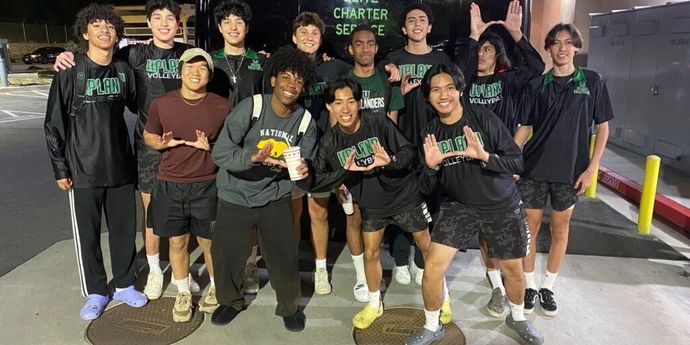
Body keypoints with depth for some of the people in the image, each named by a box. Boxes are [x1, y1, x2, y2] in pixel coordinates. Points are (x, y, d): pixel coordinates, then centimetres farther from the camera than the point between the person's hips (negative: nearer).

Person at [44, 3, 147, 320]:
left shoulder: (124, 70, 3)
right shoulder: (70, 72, -5)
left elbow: (138, 106, 14)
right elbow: (54, 124, -3)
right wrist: (60, 168, -4)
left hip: (121, 167, 2)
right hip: (83, 170, -2)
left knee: (124, 229, 10)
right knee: (87, 234, 8)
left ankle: (124, 285, 28)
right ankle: (95, 292, 25)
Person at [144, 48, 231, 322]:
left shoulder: (222, 106, -5)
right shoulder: (161, 104, -3)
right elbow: (148, 136, 12)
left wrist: (211, 147, -16)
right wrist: (163, 143, -11)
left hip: (207, 186, -1)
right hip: (169, 185, 2)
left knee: (209, 241, 9)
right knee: (177, 241, 12)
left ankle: (216, 289, 34)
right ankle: (183, 294, 33)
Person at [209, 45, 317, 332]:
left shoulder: (305, 121, -7)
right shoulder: (250, 107, -18)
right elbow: (220, 153, -22)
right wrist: (253, 157, -38)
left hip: (275, 198, 2)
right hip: (235, 197, -1)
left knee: (285, 257, 2)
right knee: (226, 256, 7)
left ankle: (290, 306, 32)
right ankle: (230, 301, 40)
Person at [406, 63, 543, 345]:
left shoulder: (483, 117, -14)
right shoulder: (431, 132, -5)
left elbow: (517, 162, -15)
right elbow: (426, 188, -4)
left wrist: (483, 155, -32)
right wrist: (430, 166, -25)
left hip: (503, 206, -1)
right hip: (458, 206, 1)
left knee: (513, 269, 12)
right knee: (433, 267, -9)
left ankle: (517, 317, 44)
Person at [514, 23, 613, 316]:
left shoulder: (592, 81, 1)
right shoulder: (536, 85, 2)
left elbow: (602, 128, 2)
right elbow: (524, 128, 4)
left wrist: (591, 168, -6)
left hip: (570, 170, 0)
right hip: (534, 168, 0)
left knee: (560, 229, 10)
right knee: (530, 227, 5)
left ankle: (548, 287, 26)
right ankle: (530, 286, 21)